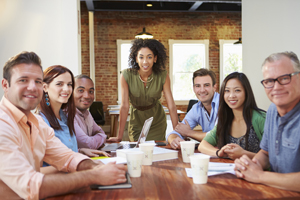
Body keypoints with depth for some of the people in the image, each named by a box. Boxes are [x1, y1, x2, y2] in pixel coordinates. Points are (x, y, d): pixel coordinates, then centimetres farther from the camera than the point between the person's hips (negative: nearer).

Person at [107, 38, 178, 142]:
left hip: (157, 122, 1)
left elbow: (171, 106, -16)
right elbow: (124, 106, -20)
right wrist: (119, 137, -20)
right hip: (136, 122, 0)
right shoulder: (126, 75, -20)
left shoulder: (163, 76, -17)